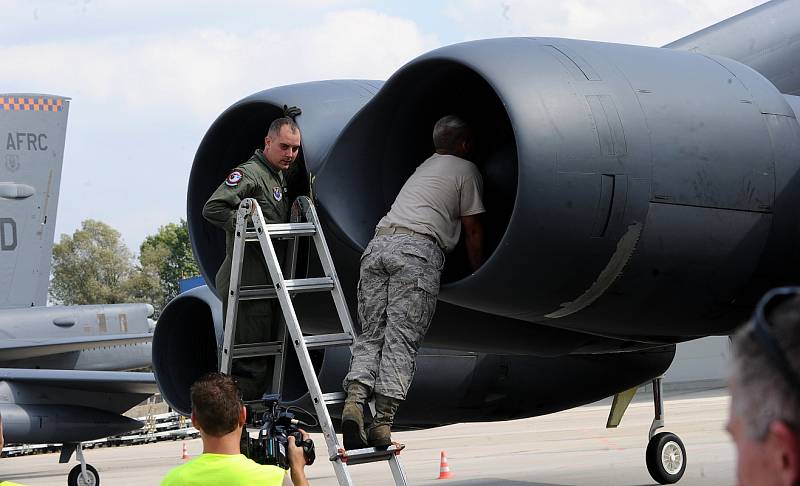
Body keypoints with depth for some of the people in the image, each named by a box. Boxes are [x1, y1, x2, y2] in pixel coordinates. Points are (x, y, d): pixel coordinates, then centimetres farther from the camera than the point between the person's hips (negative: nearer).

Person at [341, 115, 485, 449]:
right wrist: (478, 274, 26)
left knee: (371, 334, 3)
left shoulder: (424, 167, 35)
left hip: (377, 246, 6)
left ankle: (354, 400, -19)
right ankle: (382, 422, -20)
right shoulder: (465, 170, 14)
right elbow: (472, 230, 15)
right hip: (417, 249, -6)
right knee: (401, 340, -10)